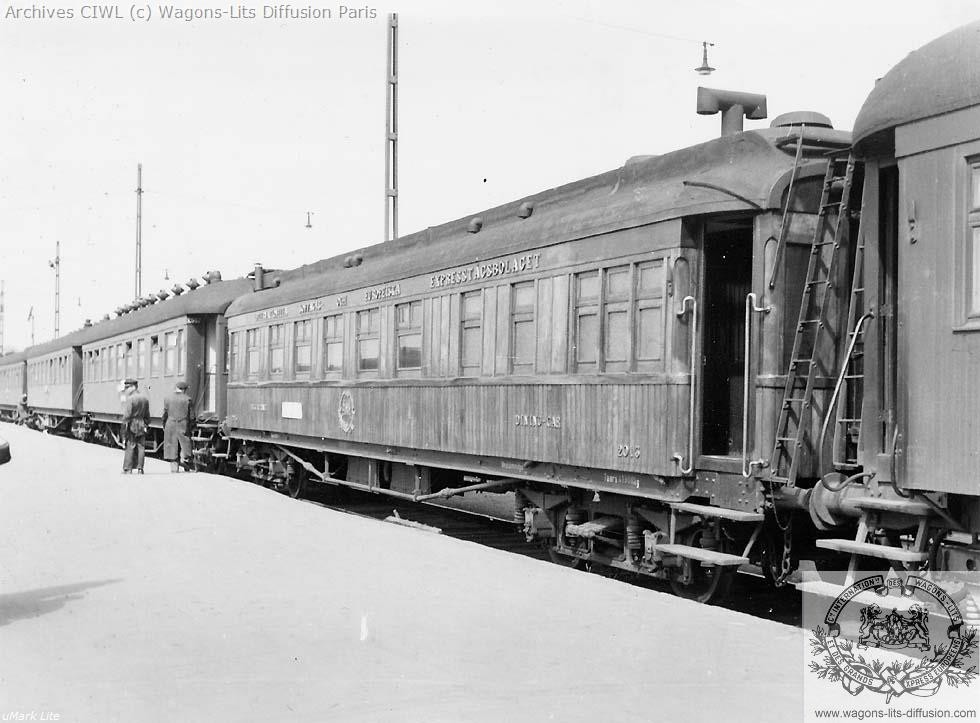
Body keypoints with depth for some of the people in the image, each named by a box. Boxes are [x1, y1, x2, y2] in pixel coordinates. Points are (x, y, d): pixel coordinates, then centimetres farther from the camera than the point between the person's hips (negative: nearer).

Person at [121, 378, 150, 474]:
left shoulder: (130, 399, -13)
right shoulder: (145, 398, 8)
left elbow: (127, 414, -16)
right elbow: (147, 414, 13)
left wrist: (124, 426, -12)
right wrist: (147, 424, 20)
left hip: (132, 424, -6)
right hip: (142, 425, 6)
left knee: (130, 447, -1)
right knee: (140, 446, 7)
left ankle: (127, 468, 0)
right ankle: (140, 468, 8)